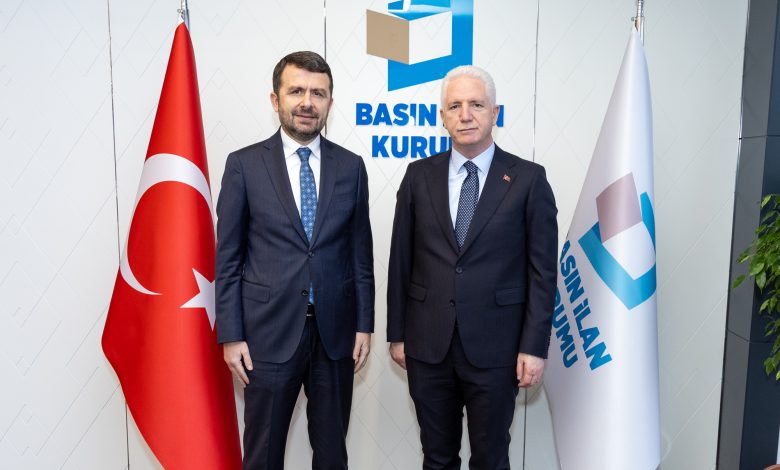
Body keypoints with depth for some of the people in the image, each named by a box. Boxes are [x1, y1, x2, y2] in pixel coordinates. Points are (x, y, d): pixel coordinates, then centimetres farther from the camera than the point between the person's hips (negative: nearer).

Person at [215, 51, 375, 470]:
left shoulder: (350, 166, 3)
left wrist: (364, 324, 3)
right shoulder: (244, 164, -4)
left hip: (335, 330, 2)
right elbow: (227, 257, -3)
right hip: (269, 332, -2)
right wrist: (230, 335, -5)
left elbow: (360, 251, 6)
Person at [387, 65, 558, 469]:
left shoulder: (528, 179, -4)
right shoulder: (419, 176, 2)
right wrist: (396, 333, 6)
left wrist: (534, 346, -6)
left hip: (495, 347, -2)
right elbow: (400, 261, 5)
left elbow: (542, 270, -4)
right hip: (427, 345, 2)